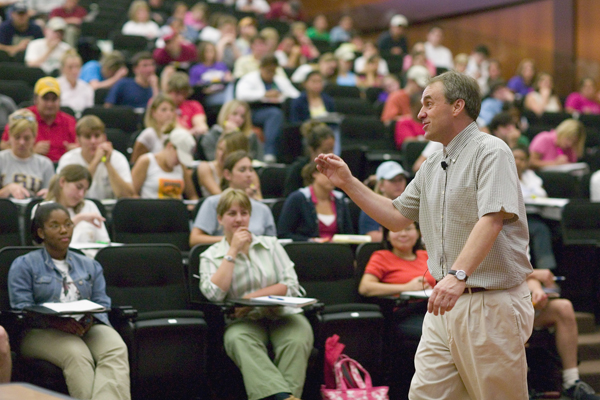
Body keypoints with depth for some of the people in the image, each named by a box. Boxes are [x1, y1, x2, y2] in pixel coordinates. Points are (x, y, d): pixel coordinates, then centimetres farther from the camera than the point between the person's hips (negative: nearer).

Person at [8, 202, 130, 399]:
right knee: (77, 354, -37)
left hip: (88, 327, 3)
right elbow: (22, 308, -2)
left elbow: (102, 304, 12)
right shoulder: (24, 265, 10)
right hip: (43, 331, -3)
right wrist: (55, 321, -21)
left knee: (116, 349, -31)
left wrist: (90, 318, -13)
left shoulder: (90, 265, 23)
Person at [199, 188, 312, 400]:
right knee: (239, 340, -37)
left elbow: (291, 285, 5)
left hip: (282, 313, 2)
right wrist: (233, 251, -4)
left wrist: (253, 297, -8)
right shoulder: (211, 256, 11)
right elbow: (214, 294, -8)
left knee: (297, 340, -34)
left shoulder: (271, 244, 16)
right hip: (243, 321, -2)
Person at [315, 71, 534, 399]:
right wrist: (348, 183, 16)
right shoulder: (432, 165, 18)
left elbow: (491, 220, -24)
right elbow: (397, 217, 23)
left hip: (492, 302, -7)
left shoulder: (490, 151, -10)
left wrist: (459, 274, -37)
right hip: (446, 301, 8)